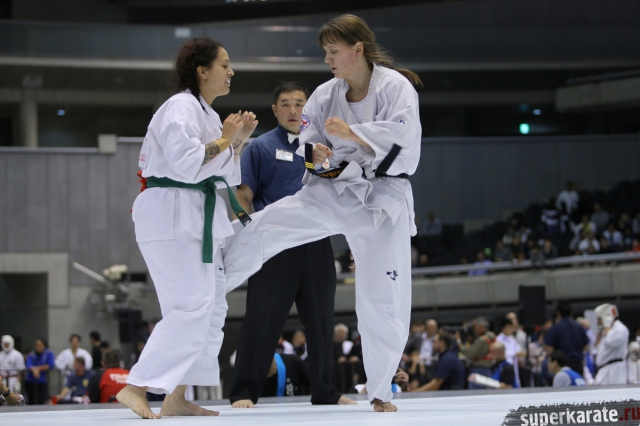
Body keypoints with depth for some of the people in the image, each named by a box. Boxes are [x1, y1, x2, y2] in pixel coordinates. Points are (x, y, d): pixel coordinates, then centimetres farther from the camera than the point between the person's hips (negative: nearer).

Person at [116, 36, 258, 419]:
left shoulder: (207, 114, 18)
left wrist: (239, 140, 9)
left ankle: (177, 399, 14)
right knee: (191, 309, -17)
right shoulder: (181, 108, -13)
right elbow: (187, 164, -25)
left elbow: (223, 175, 23)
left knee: (212, 309, 10)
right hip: (172, 218, -11)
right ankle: (136, 389, -17)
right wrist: (225, 139, -14)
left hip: (199, 218, 11)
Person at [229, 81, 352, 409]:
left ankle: (324, 391, 22)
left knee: (321, 322, 11)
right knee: (262, 320, -6)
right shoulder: (261, 147, 2)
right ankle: (244, 392, 0)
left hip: (316, 245, 4)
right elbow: (243, 197, -2)